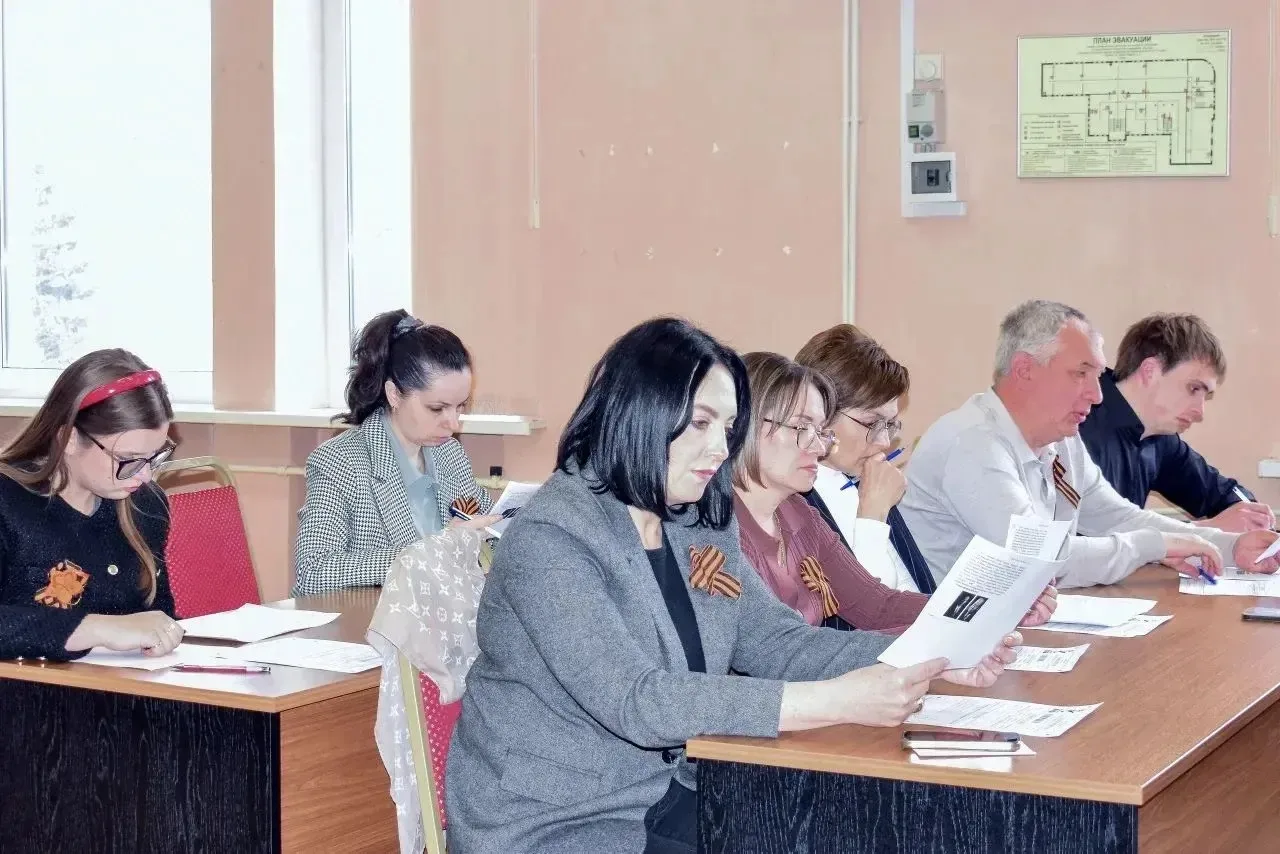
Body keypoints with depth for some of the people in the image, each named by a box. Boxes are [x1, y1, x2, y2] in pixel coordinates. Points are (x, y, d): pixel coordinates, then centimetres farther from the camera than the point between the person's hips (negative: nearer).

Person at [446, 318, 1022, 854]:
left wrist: (930, 658, -10)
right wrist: (836, 702, -32)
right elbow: (635, 702, -28)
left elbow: (776, 642, 4)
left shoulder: (699, 527, 6)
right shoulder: (549, 540, -19)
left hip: (667, 801, 7)